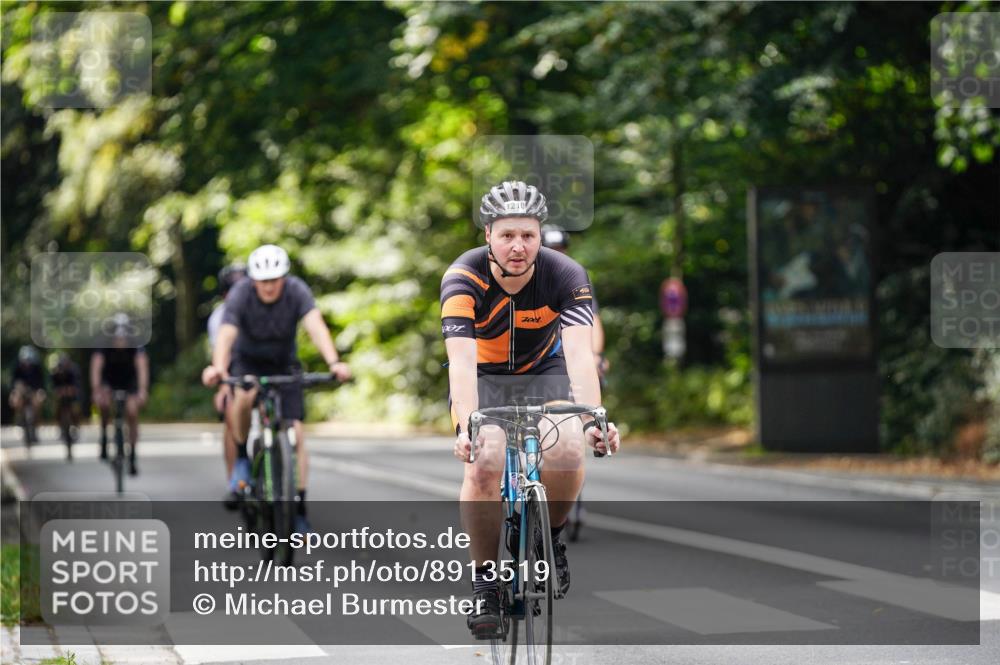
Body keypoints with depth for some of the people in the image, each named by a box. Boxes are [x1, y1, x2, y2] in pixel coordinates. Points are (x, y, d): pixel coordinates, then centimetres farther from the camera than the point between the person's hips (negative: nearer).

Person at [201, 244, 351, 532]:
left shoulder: (297, 291, -24)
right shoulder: (240, 294, -25)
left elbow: (316, 326, -38)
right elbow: (226, 335, -39)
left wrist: (334, 362, -56)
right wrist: (218, 368, -59)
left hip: (284, 363, 1)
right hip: (247, 360, -1)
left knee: (295, 432, -10)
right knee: (243, 396, -35)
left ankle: (299, 508, -3)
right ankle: (242, 457, -10)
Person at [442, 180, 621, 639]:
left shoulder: (565, 276, -25)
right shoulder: (464, 279, -28)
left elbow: (579, 353, -36)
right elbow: (462, 360, -38)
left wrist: (593, 419, -52)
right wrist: (465, 427, -54)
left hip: (544, 372, 1)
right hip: (483, 376, -1)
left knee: (568, 451, -27)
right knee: (484, 465, -26)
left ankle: (550, 536, 2)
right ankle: (484, 580, -8)